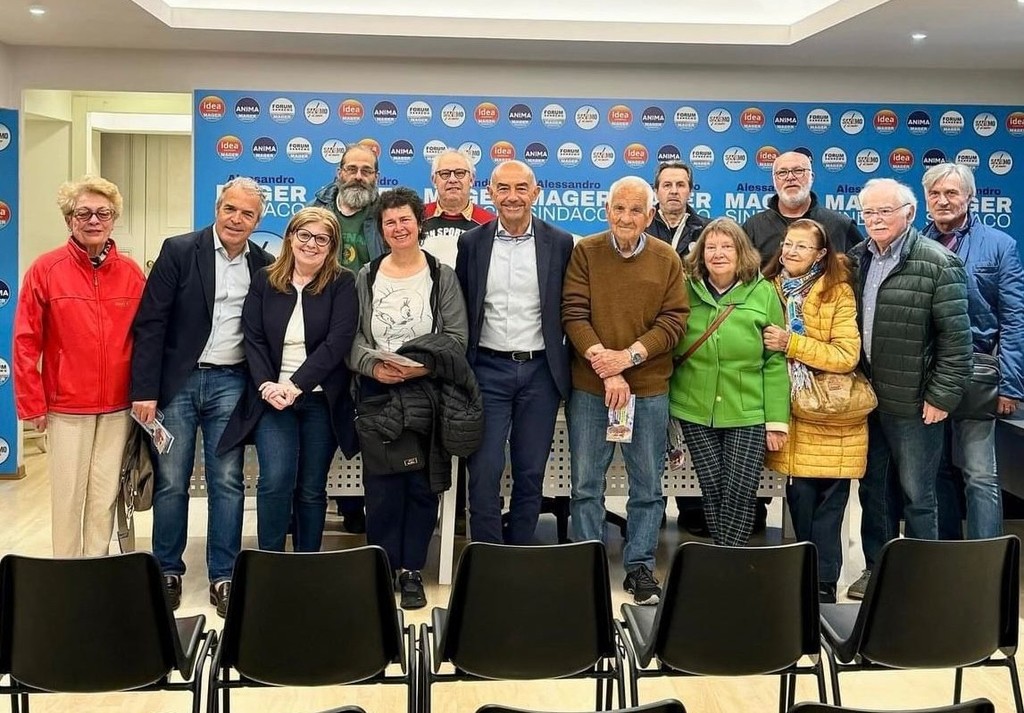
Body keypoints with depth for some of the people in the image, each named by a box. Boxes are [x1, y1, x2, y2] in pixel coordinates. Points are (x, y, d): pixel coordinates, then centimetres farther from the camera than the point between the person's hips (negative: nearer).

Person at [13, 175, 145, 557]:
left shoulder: (131, 273, 3)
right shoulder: (45, 269, -4)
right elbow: (26, 341, -3)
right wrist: (32, 402, -5)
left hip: (118, 407, 2)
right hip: (67, 406, -2)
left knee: (105, 496, 8)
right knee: (67, 495, 5)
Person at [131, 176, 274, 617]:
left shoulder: (264, 266, 5)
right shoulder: (179, 251, -3)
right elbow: (150, 323, -7)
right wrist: (144, 390, -11)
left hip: (230, 384, 2)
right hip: (177, 381, -2)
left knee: (227, 482, 4)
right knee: (171, 482, 4)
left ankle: (223, 576, 14)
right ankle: (168, 572, 19)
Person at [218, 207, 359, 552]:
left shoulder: (342, 284, 0)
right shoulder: (264, 280, 8)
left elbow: (338, 341, -10)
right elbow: (253, 338, 3)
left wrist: (296, 385, -18)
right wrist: (266, 385, -13)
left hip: (322, 400, -1)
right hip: (271, 397, 1)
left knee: (311, 489, 5)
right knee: (275, 479, -14)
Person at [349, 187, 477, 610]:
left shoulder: (443, 277, 4)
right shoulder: (365, 277, 9)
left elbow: (456, 339, -2)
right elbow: (352, 337, 5)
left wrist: (423, 367, -17)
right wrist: (373, 366, -15)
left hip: (428, 396, -1)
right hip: (377, 395, 1)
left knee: (423, 486, 3)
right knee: (380, 487, 1)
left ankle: (412, 571, 15)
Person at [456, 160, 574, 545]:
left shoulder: (560, 243, 2)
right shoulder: (471, 242, 3)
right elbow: (460, 310, 7)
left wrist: (566, 367, 1)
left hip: (540, 371, 0)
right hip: (488, 370, 0)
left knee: (530, 473, 8)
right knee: (484, 473, -1)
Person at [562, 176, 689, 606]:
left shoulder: (667, 259, 4)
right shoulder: (584, 253, -1)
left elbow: (674, 320, -2)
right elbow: (573, 314, -8)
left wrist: (629, 356, -15)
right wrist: (605, 368, -17)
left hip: (649, 388, 1)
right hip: (589, 388, -1)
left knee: (647, 485, 9)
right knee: (586, 484, 6)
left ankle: (640, 567, 22)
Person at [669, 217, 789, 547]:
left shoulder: (763, 293, -1)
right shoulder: (686, 291, 2)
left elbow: (775, 362, -1)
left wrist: (777, 419, -4)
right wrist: (666, 407, 1)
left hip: (748, 413, -1)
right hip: (695, 412, 1)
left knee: (741, 491, -5)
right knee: (712, 488, 3)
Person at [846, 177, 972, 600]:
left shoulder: (938, 263, -11)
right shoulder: (856, 260, 7)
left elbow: (957, 337, -12)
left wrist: (943, 396, -14)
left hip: (913, 403, -5)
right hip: (866, 398, 6)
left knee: (917, 495, 6)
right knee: (873, 489, 16)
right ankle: (875, 568, 30)